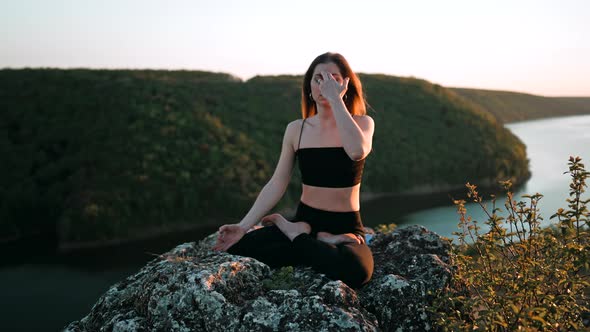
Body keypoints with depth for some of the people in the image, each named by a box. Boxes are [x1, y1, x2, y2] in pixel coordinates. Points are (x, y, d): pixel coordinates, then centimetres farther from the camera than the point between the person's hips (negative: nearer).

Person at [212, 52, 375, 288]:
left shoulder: (362, 123, -3)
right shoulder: (296, 129, 4)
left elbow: (358, 151, -28)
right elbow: (276, 185, 0)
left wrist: (336, 99, -21)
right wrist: (243, 226, -10)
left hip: (346, 229, -2)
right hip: (303, 221, 3)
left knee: (356, 270, -38)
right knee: (237, 246, -21)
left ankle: (297, 239, -10)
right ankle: (315, 243, -8)